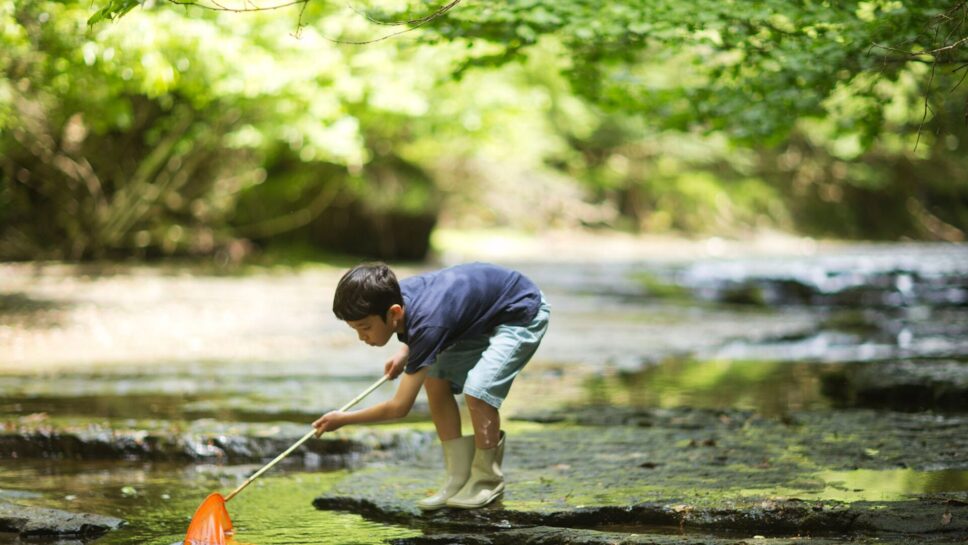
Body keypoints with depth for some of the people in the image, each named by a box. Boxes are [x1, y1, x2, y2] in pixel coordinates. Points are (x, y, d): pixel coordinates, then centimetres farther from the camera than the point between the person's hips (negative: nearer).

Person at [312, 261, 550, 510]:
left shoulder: (427, 326, -36)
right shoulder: (397, 295, -14)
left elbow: (399, 407, -29)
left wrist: (343, 419, -19)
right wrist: (404, 352, 0)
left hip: (523, 314, -9)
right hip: (485, 315, 9)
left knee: (477, 390, -25)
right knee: (435, 381, -1)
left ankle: (487, 480, -4)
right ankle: (458, 477, 4)